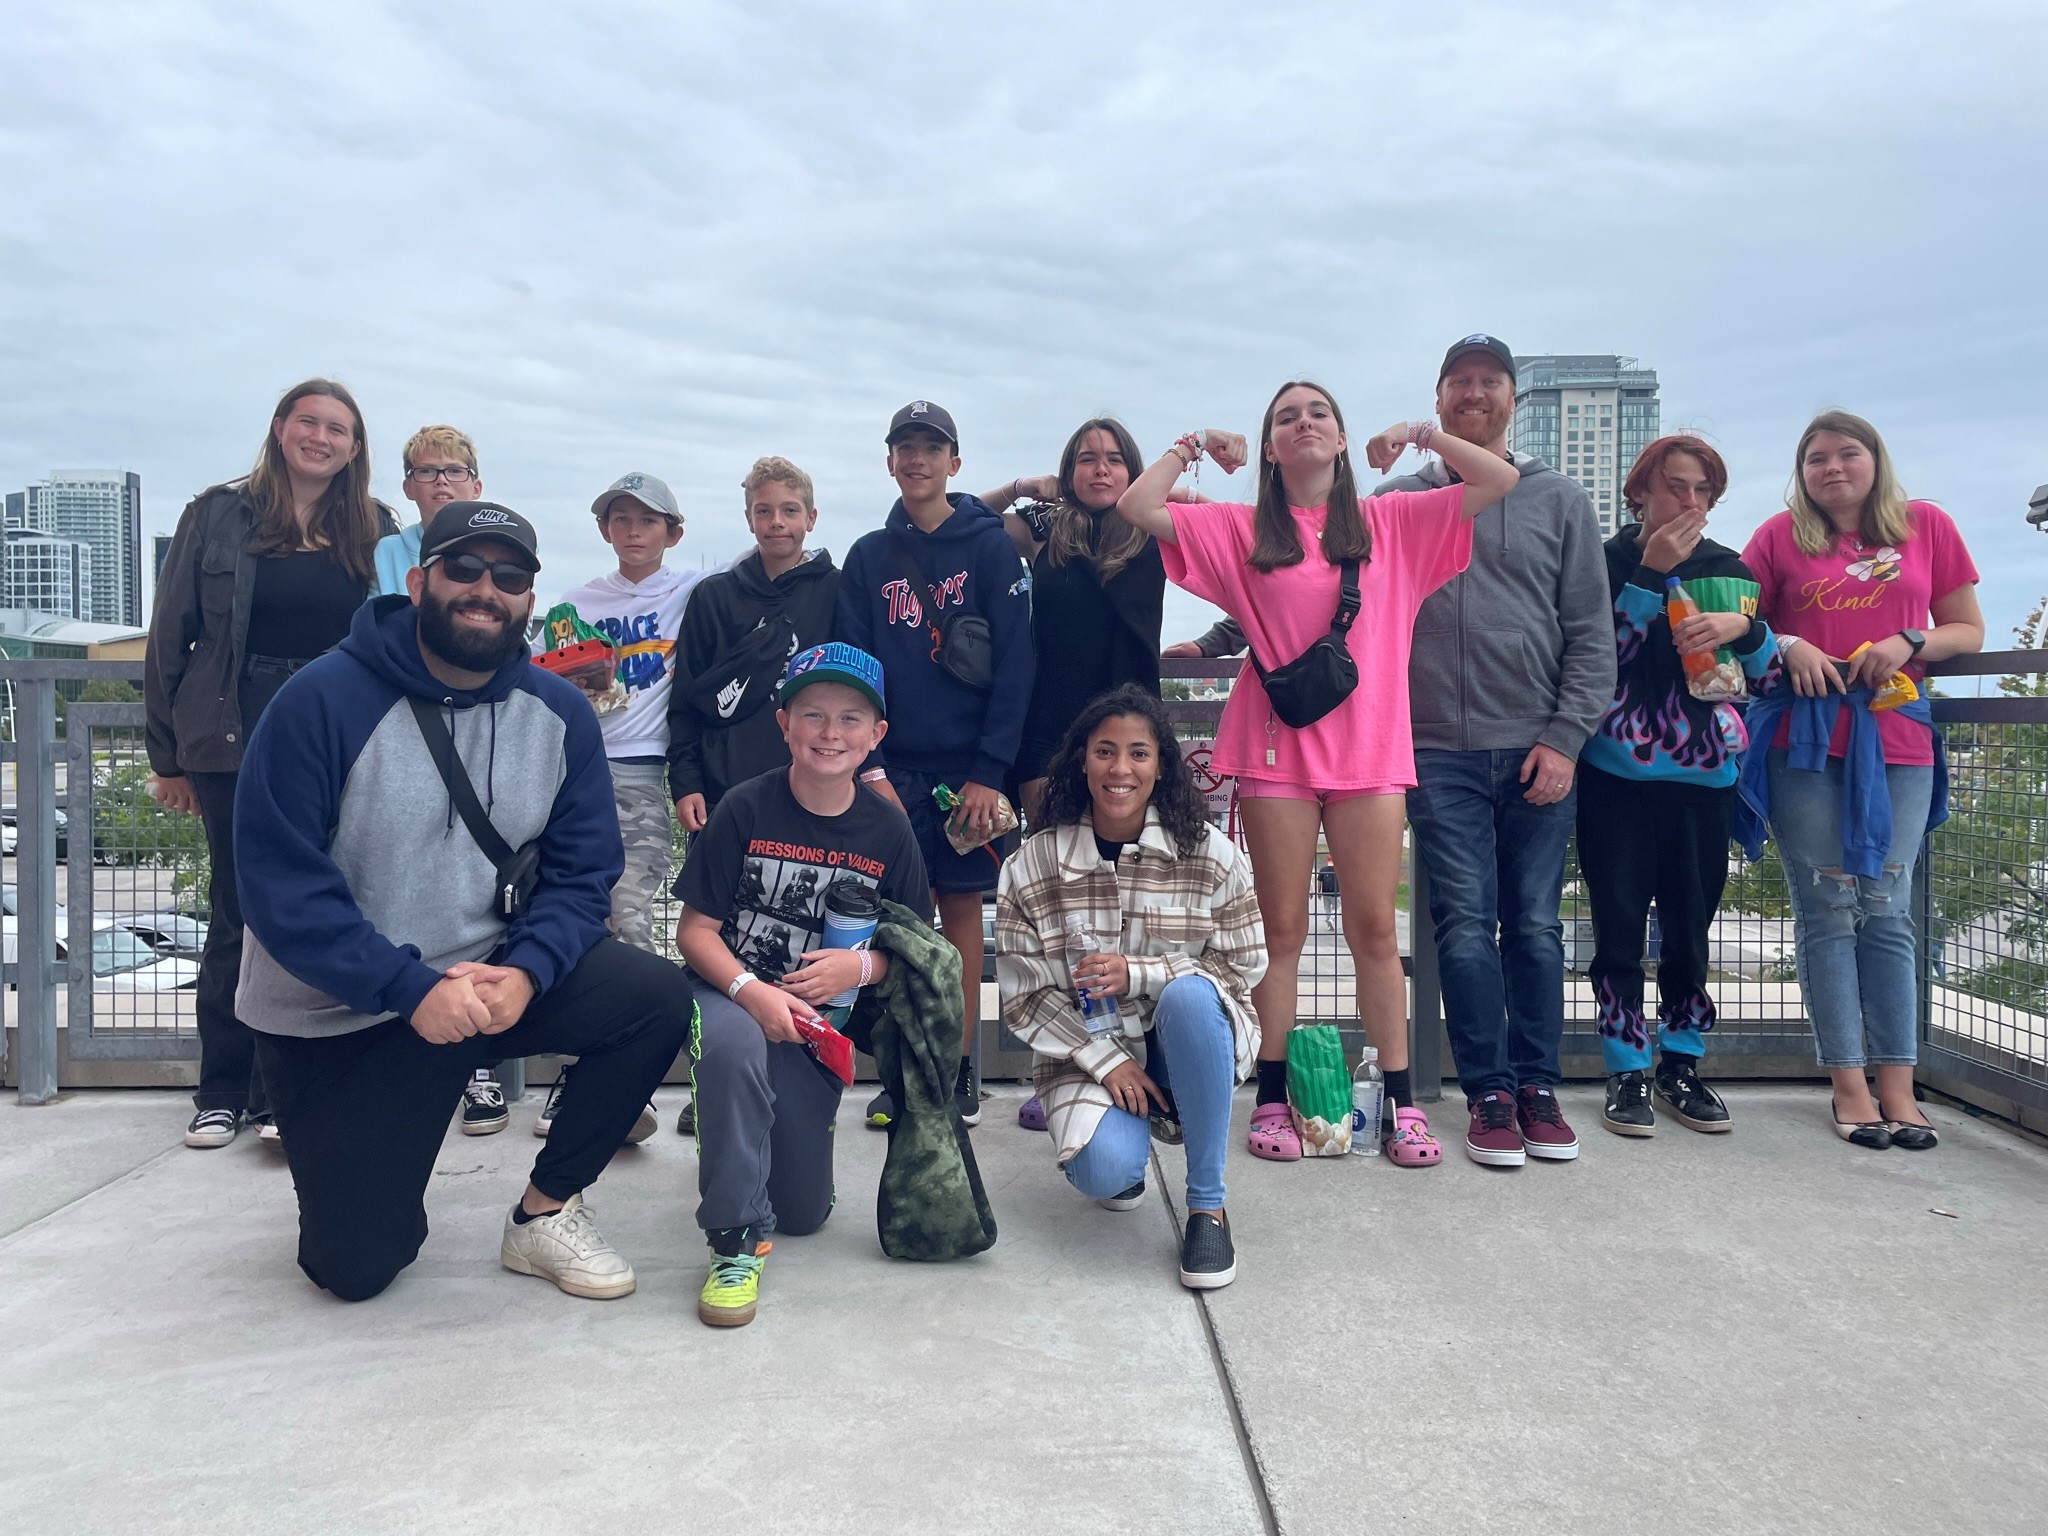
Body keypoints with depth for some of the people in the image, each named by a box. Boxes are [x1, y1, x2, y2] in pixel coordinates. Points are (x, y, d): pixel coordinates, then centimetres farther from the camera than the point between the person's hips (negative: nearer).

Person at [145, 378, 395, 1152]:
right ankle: (221, 1093, 17)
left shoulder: (372, 530, 7)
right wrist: (169, 754, 1)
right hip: (237, 740, -1)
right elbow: (170, 635, 3)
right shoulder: (221, 514, 2)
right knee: (238, 914, 5)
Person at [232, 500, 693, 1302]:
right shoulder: (323, 700, -16)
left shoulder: (559, 713, -4)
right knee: (354, 1266, -5)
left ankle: (546, 1212, 0)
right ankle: (363, 1172, 32)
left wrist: (524, 973, -24)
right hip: (335, 1016, -3)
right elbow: (280, 886, -19)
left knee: (657, 996, -19)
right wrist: (412, 988, -29)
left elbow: (581, 872, -5)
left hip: (489, 974, 3)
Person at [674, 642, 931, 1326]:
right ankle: (738, 1238, -23)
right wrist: (752, 992, -26)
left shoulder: (887, 828, -4)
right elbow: (695, 929, -10)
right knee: (733, 1041, -41)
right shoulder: (746, 809, -12)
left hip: (816, 1017, 3)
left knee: (804, 1211, 6)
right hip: (729, 992, -3)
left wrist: (862, 964, -18)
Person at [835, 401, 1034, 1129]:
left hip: (969, 765, -2)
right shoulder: (868, 556, 8)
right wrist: (868, 765, -8)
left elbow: (1014, 664, -5)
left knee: (961, 907, 5)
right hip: (893, 765, 2)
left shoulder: (991, 547, 1)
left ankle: (960, 1069, 14)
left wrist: (990, 770, -12)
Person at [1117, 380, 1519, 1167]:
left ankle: (1401, 1104, 11)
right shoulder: (1240, 529, 8)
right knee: (1282, 929, 5)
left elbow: (1502, 482, 7)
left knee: (1375, 929, 3)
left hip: (1370, 748, 1)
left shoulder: (1392, 522, 10)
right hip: (1277, 748, 0)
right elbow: (1136, 505, 0)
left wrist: (1424, 434, 5)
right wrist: (1197, 444, 6)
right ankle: (1272, 1101, 13)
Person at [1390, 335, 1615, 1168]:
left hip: (1539, 750, 1)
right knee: (1466, 924, -2)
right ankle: (1488, 1092, 8)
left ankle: (1537, 1085, 16)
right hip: (1439, 752, 0)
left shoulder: (1560, 500, 8)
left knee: (1536, 925, 5)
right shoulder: (1398, 501, 9)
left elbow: (1591, 632, 4)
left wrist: (1564, 739, -6)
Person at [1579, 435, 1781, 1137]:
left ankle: (1681, 1065, 20)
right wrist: (1650, 574, -14)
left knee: (1689, 927, 7)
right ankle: (1626, 1071, 10)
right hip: (1616, 774, -3)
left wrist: (1743, 625, -9)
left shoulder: (1729, 570, 12)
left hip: (1703, 775, 3)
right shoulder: (1609, 560, 3)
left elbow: (1766, 678, 10)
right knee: (1620, 926, 0)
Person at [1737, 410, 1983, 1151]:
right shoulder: (1781, 535, 6)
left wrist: (1909, 643, -8)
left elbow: (1969, 630, 12)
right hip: (1803, 738, -1)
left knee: (1885, 909, 0)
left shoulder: (1926, 525, 9)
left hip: (1897, 738, 1)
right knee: (1826, 909, 0)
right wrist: (1787, 647, -9)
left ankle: (1897, 1087, 7)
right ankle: (1849, 1086, 6)